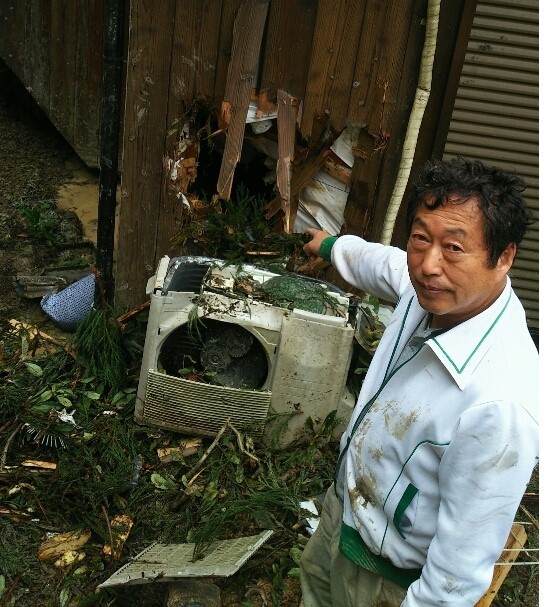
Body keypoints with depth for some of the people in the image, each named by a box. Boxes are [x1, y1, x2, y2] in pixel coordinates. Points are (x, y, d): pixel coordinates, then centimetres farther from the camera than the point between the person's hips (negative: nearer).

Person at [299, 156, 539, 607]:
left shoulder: (501, 404, -44)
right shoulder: (434, 288, -20)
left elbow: (464, 568, -32)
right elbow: (379, 261, 6)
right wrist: (332, 245, 26)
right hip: (345, 502, 7)